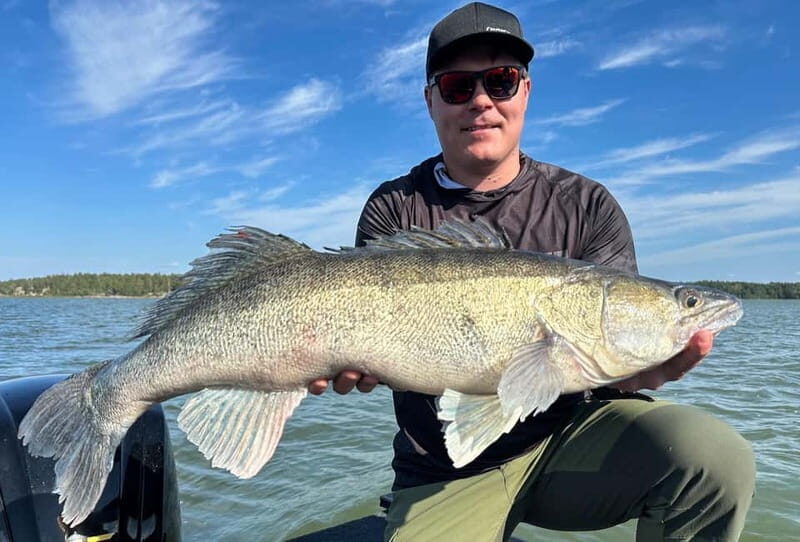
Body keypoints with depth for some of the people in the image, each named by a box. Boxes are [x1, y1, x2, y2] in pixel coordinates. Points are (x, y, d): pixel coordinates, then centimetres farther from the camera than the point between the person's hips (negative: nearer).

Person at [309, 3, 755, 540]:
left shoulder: (587, 207, 1)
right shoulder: (393, 212, 0)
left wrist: (644, 368, -29)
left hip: (568, 436, 1)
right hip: (444, 474, 0)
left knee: (716, 458, -24)